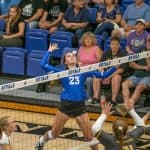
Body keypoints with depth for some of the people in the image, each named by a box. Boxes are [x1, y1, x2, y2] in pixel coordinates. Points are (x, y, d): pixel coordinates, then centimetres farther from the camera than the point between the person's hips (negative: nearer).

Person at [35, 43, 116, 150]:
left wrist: (114, 67, -6)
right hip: (66, 105, -1)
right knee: (54, 134, 14)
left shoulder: (83, 71, 8)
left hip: (80, 106, 1)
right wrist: (49, 51, 3)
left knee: (89, 137, -1)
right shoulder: (62, 72, 4)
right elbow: (44, 65, -4)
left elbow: (103, 75, 5)